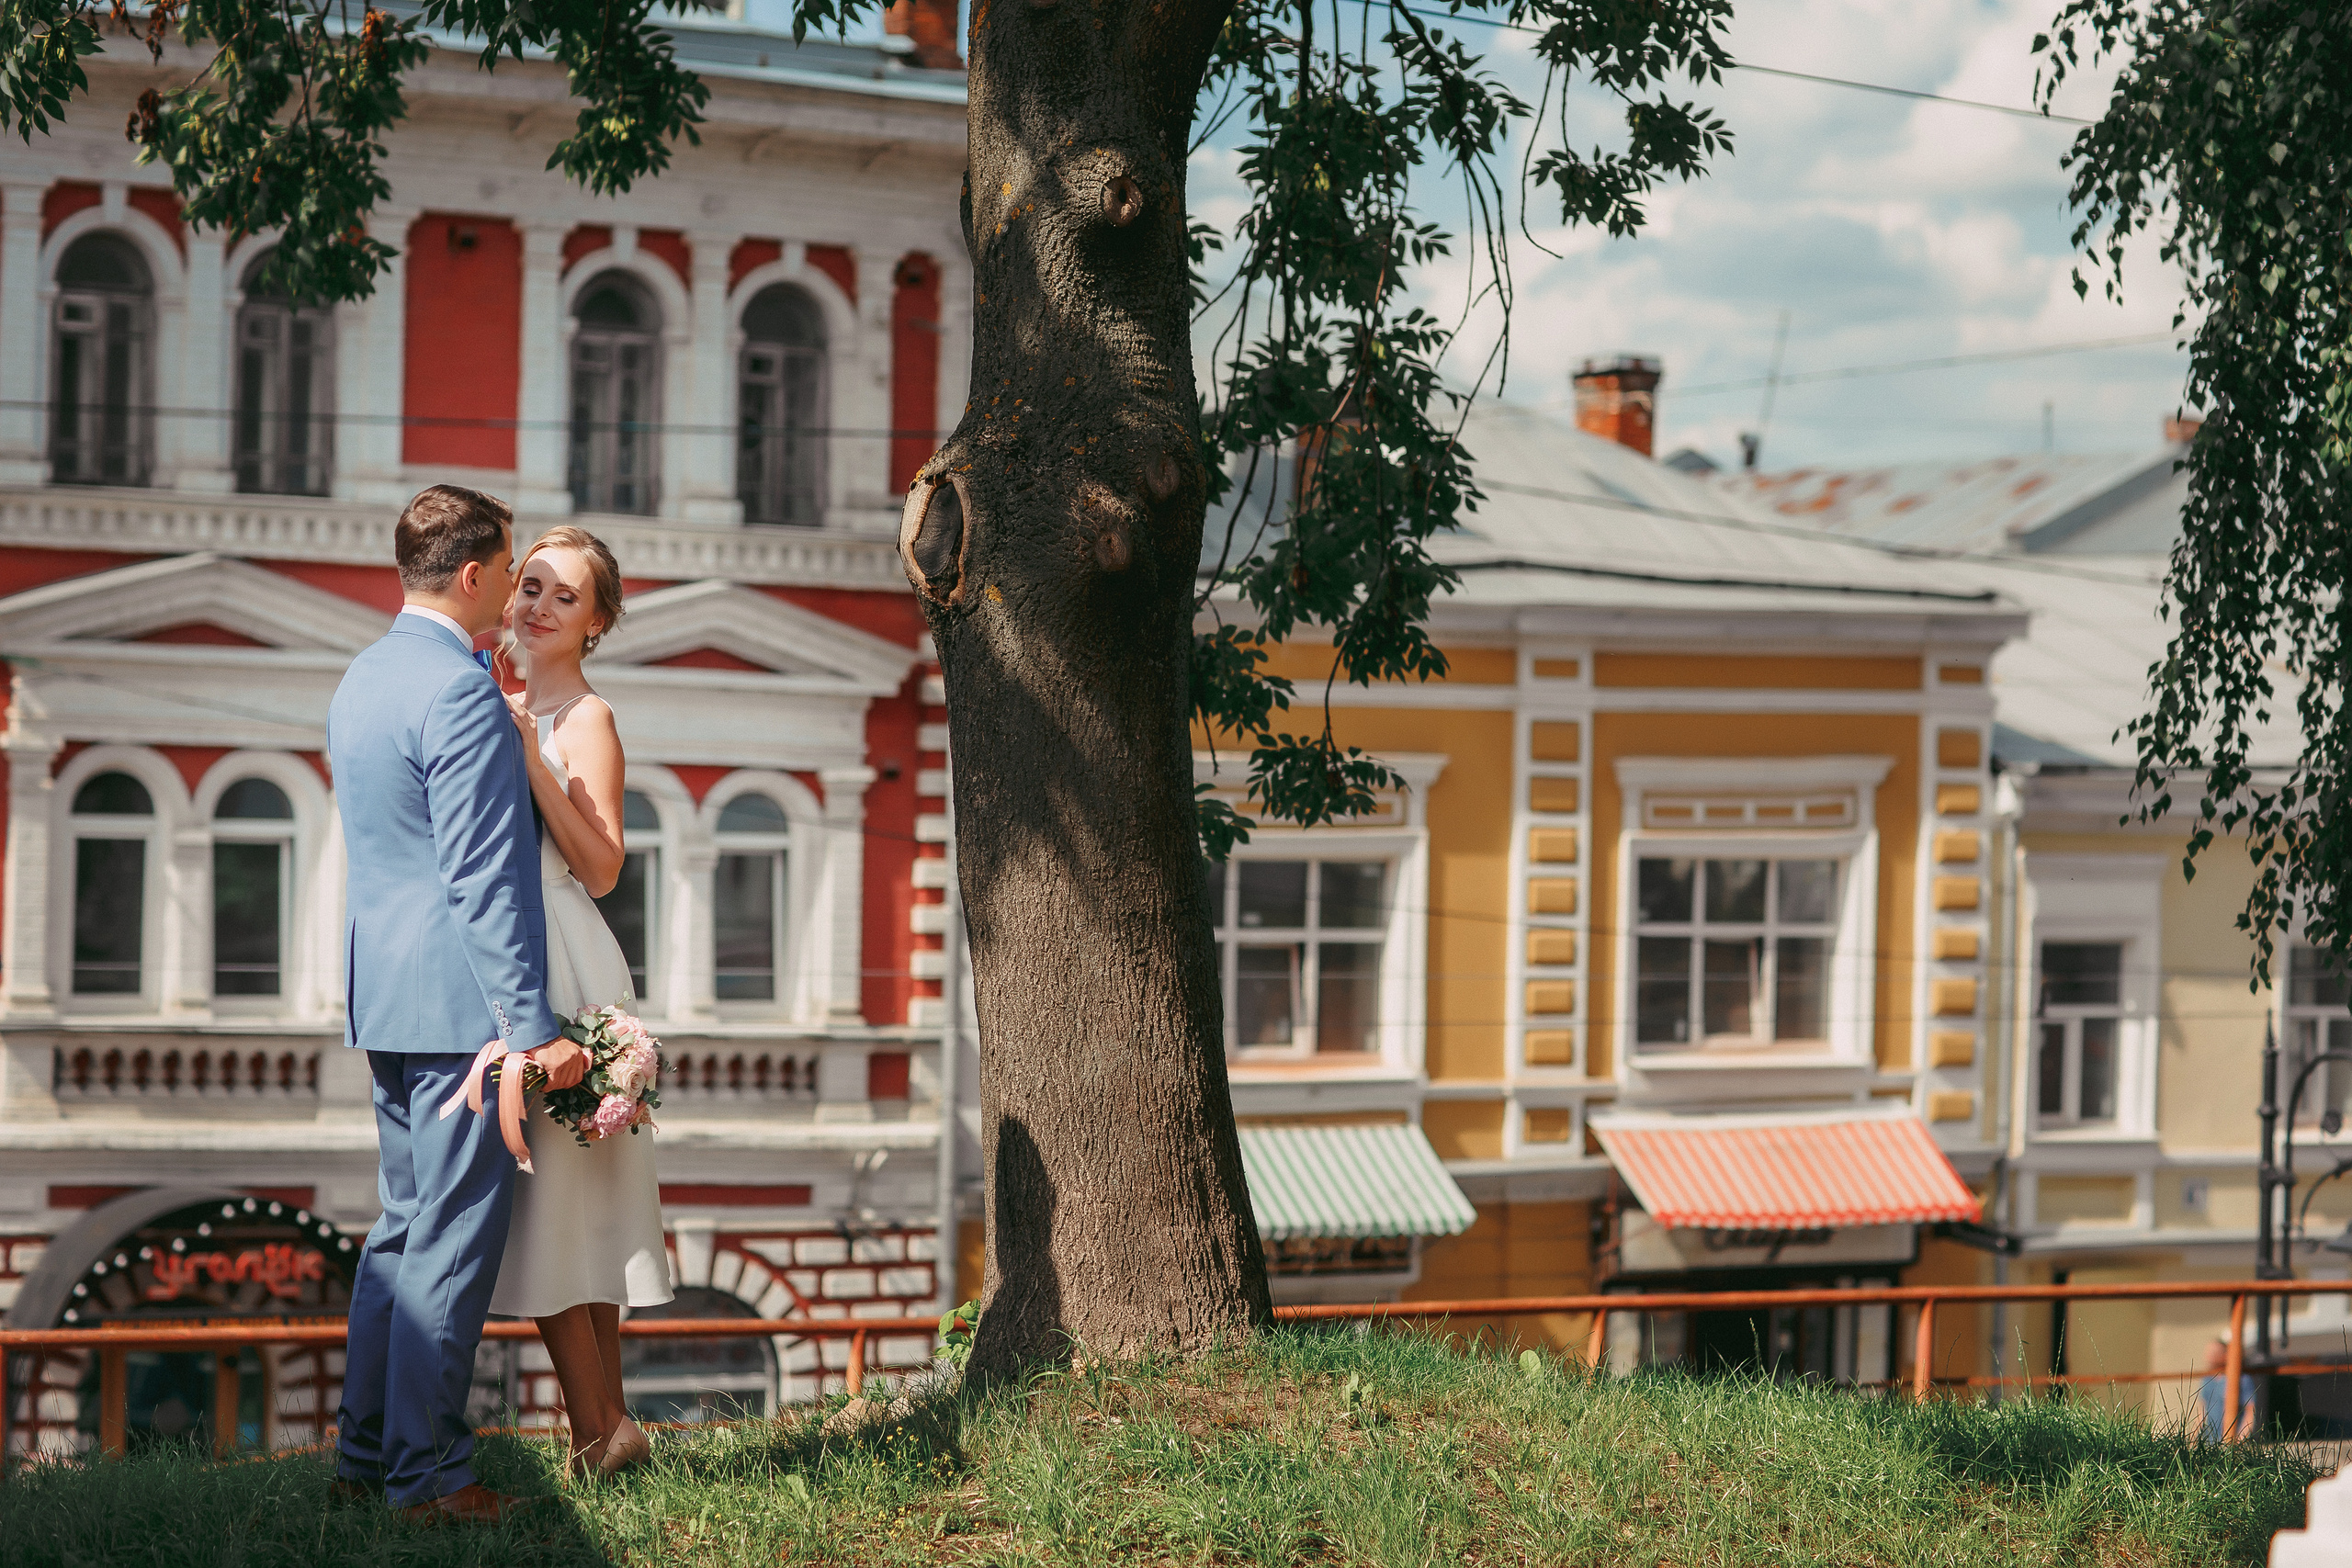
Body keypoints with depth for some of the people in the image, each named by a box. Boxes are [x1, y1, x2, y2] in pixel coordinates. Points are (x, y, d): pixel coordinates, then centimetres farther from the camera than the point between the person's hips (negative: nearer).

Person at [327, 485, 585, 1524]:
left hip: (384, 996, 10)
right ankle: (428, 1474, -3)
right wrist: (533, 1028, -20)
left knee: (404, 1226, 15)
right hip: (461, 1004, -10)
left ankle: (365, 1454, 17)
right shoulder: (461, 692, -16)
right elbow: (485, 881, -20)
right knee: (454, 1237, -5)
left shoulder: (362, 680, 14)